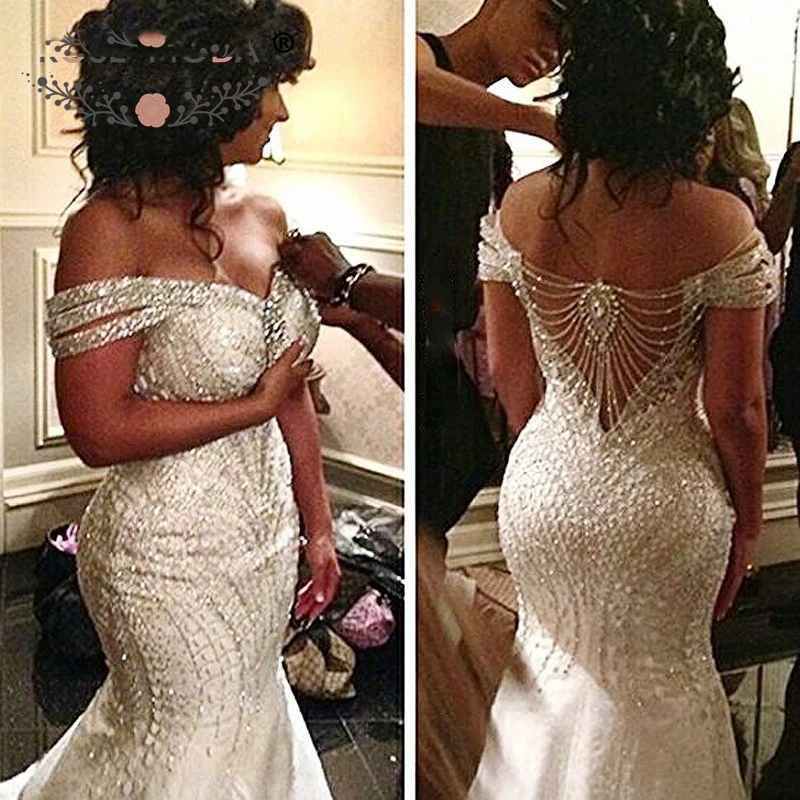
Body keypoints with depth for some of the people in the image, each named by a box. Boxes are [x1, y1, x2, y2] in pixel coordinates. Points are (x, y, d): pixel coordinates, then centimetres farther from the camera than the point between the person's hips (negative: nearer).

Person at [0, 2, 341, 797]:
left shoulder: (263, 218, 0)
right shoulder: (110, 229, -20)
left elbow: (293, 390, 8)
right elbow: (100, 431, -23)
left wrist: (316, 527, 14)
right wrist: (254, 404, -15)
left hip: (262, 534, 7)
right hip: (171, 551, -7)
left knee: (246, 711, 25)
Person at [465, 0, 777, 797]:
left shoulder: (518, 211, -13)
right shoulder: (721, 227, -21)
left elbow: (508, 372, -2)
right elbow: (735, 407, -15)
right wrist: (746, 519, 3)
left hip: (544, 488, 3)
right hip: (663, 502, -2)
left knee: (556, 653, 30)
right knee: (664, 676, 25)